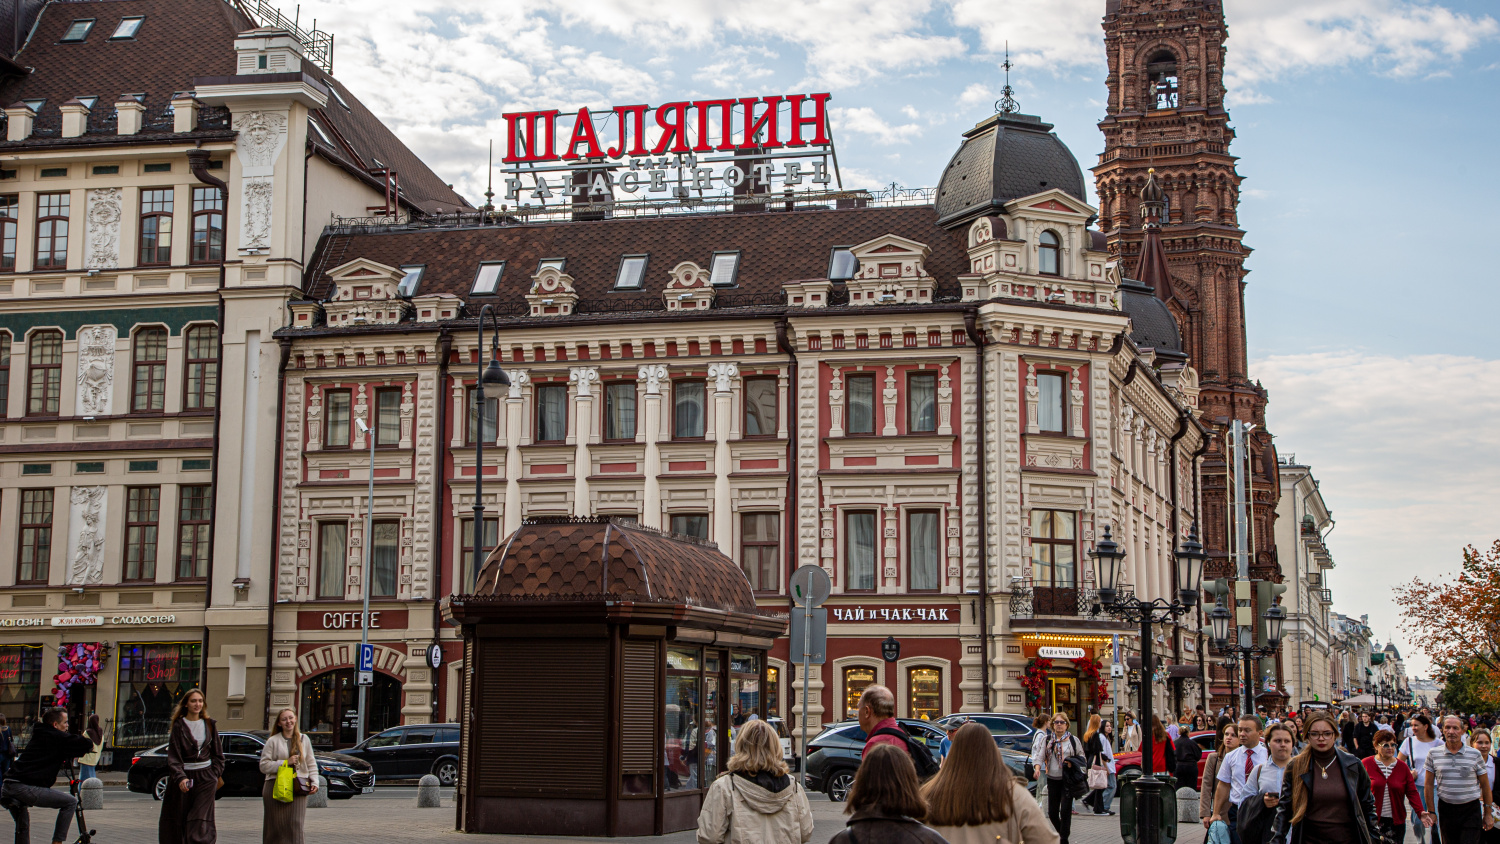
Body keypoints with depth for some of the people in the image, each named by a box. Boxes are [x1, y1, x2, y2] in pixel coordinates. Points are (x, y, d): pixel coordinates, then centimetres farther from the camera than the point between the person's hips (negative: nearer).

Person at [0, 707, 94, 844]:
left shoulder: (39, 735, 25)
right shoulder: (58, 738, -1)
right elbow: (86, 744, -1)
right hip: (25, 788, -9)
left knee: (23, 827, 31)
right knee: (71, 802, 2)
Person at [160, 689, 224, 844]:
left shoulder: (210, 725, 8)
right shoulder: (179, 725, -1)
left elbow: (218, 754, 15)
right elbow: (173, 756, -7)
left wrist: (215, 774, 2)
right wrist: (180, 777, -20)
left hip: (206, 778, 1)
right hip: (185, 776, -1)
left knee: (199, 821, -8)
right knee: (179, 820, 2)